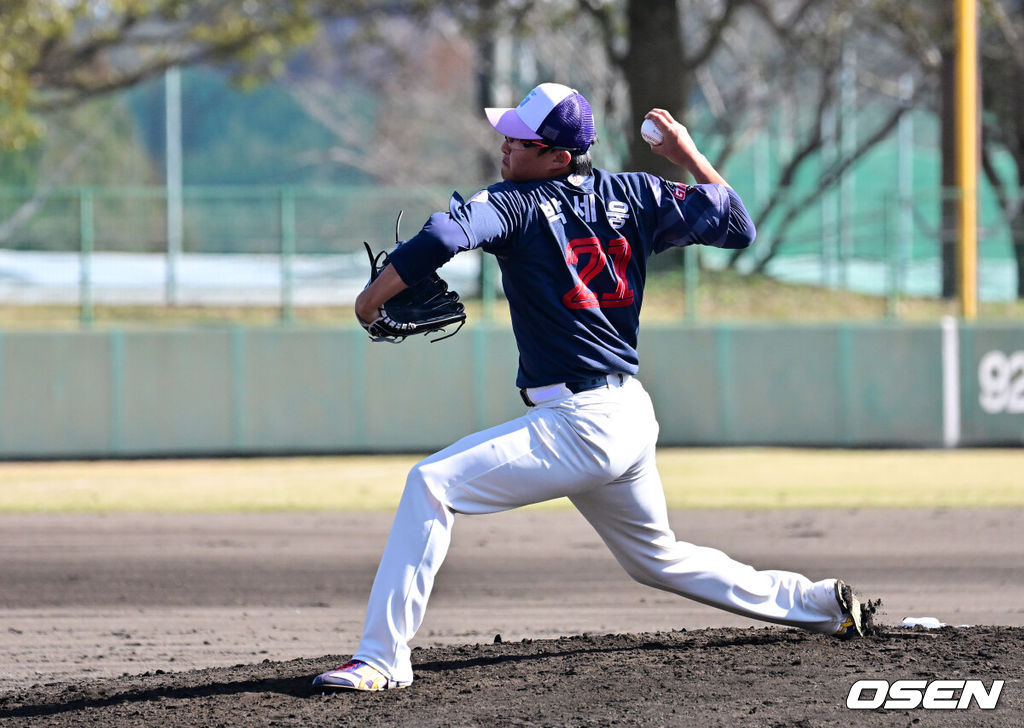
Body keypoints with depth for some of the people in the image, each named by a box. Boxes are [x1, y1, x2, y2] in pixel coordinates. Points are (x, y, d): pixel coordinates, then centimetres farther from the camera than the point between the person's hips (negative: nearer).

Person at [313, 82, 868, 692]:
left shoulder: (518, 205, -8)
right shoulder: (634, 196, 9)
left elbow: (445, 236, -26)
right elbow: (738, 225, 15)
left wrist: (374, 296, -14)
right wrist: (689, 155, 26)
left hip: (581, 425, -8)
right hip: (632, 418, 8)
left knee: (431, 484, -14)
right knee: (658, 558, 29)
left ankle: (383, 657, -23)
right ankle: (818, 602, 36)